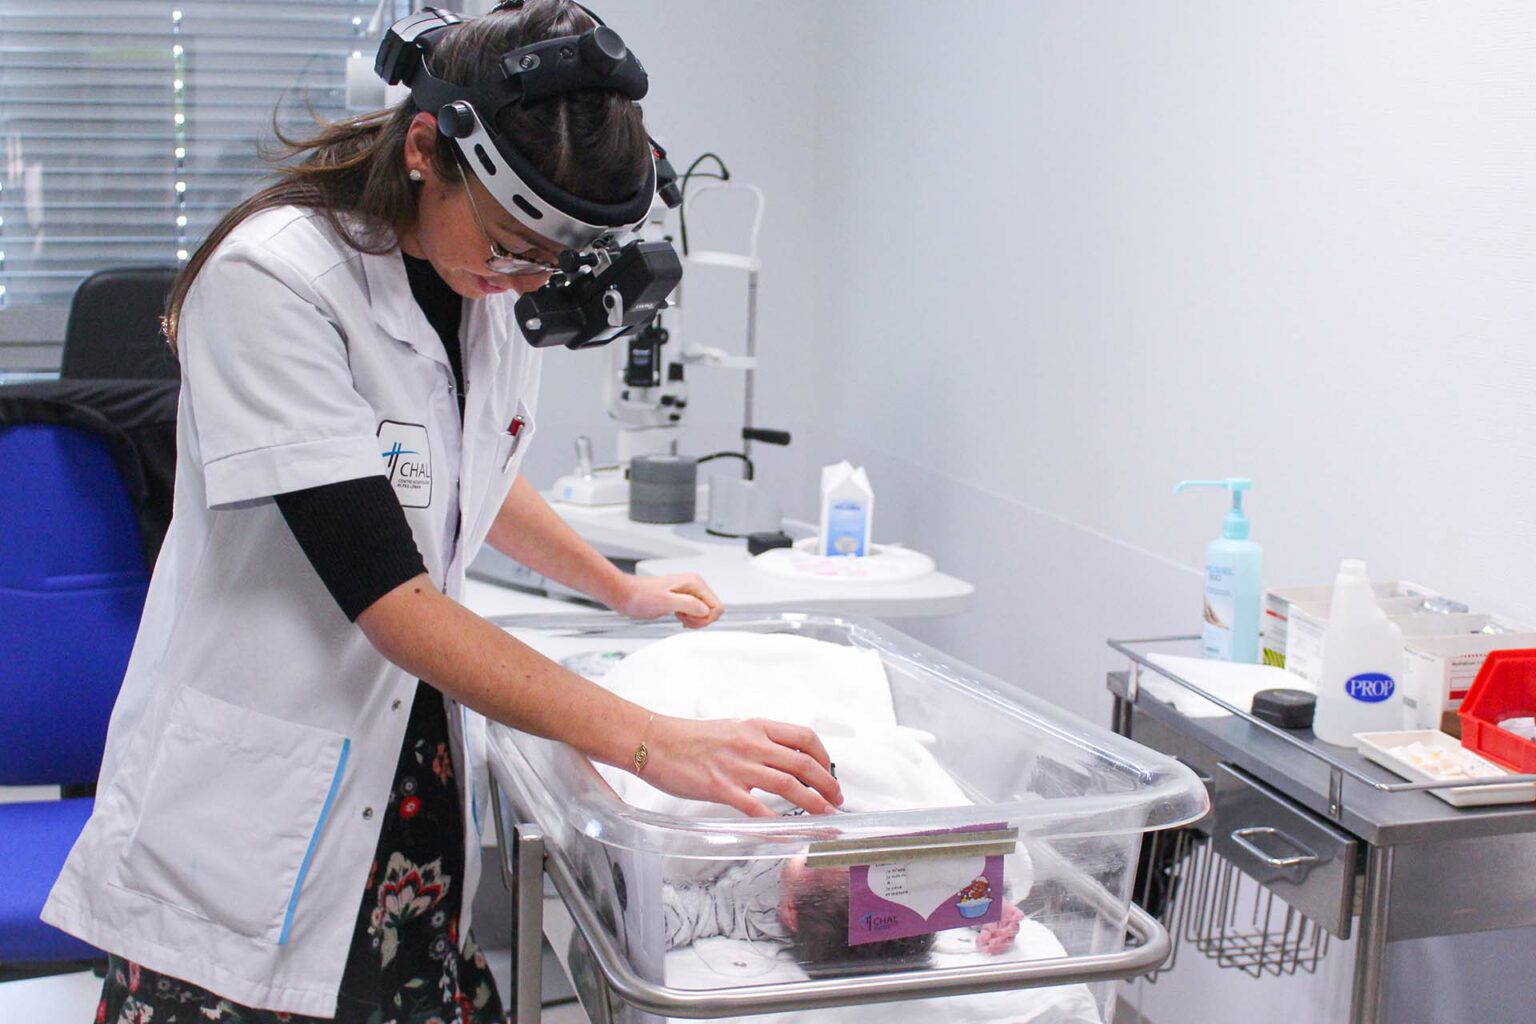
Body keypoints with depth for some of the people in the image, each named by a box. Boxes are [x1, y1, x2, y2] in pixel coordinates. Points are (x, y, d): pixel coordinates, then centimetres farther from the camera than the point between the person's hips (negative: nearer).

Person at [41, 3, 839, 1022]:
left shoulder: (496, 284, 3)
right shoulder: (273, 280, -20)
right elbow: (390, 598, -25)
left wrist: (620, 587, 29)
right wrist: (651, 743, -29)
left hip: (417, 793, 6)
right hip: (243, 826, -6)